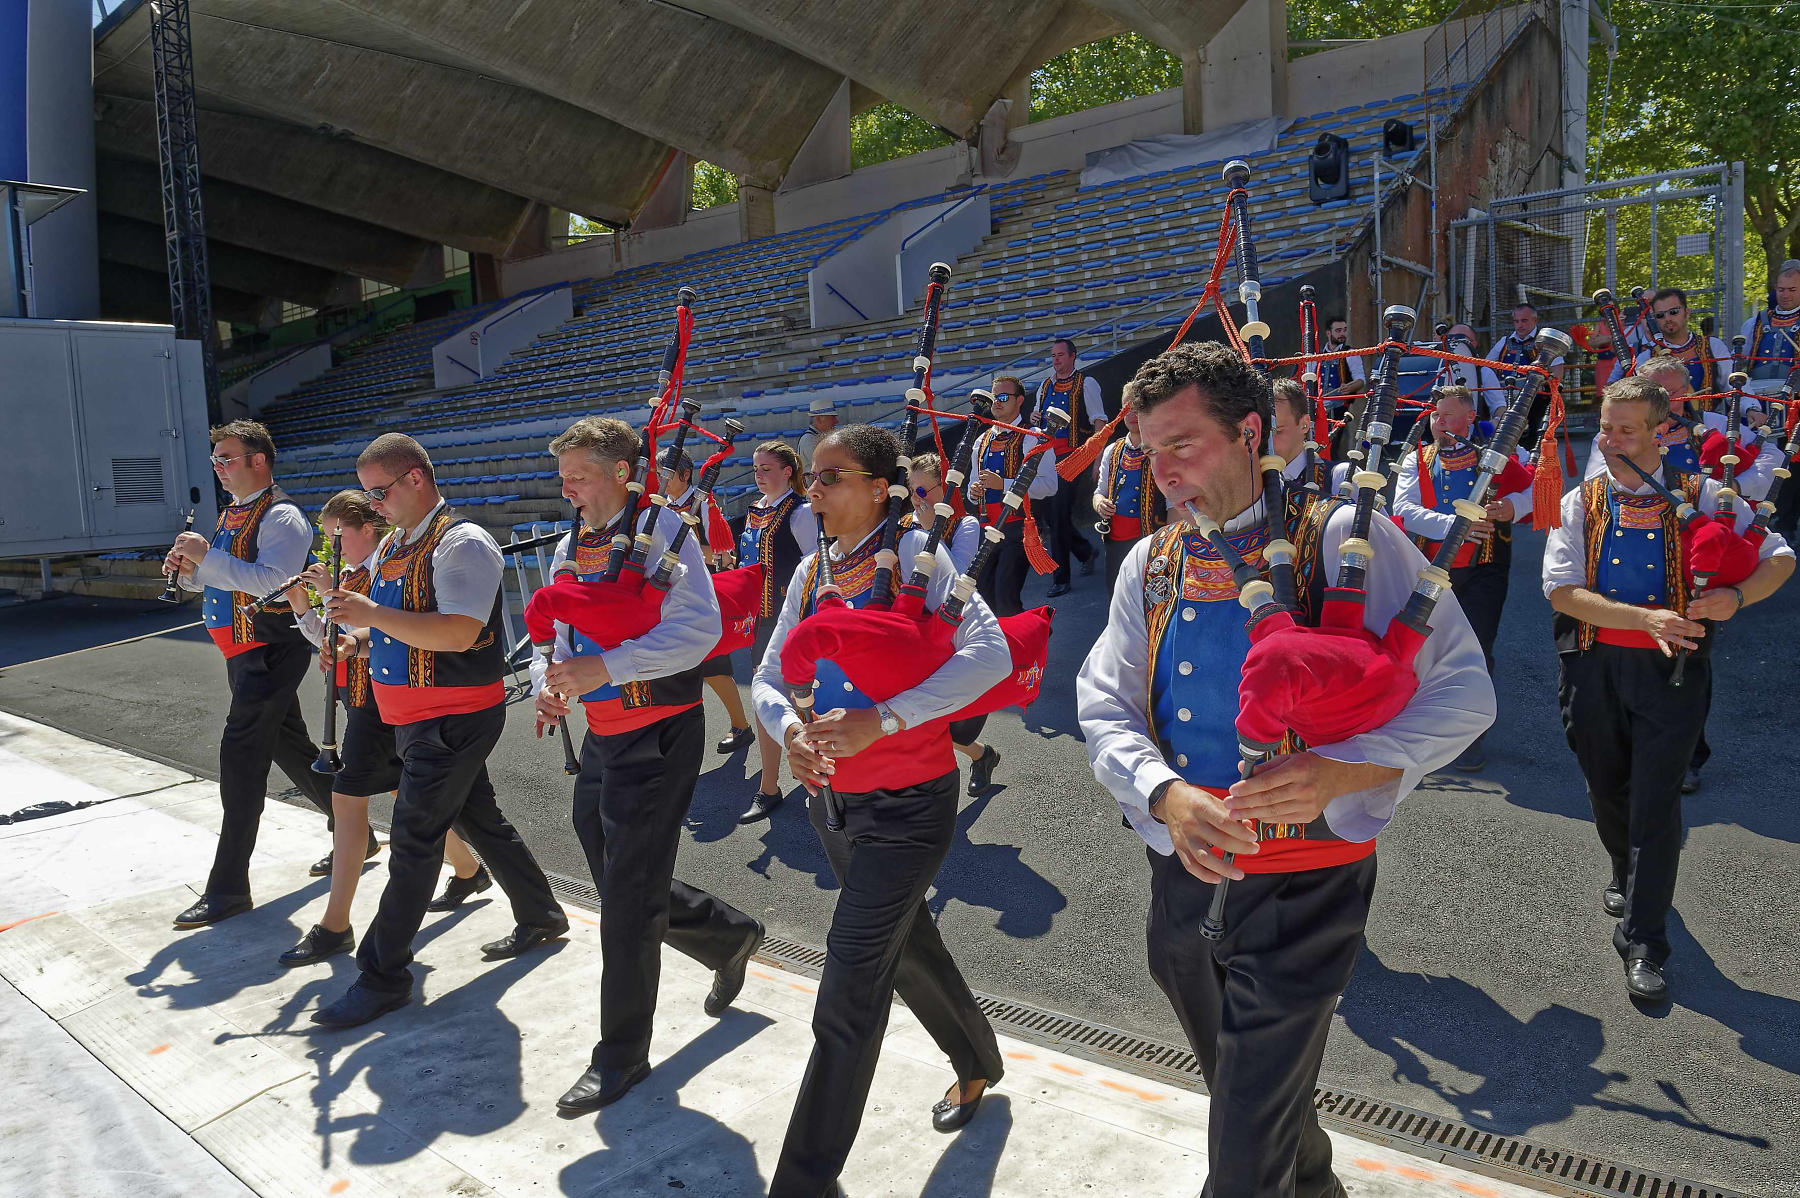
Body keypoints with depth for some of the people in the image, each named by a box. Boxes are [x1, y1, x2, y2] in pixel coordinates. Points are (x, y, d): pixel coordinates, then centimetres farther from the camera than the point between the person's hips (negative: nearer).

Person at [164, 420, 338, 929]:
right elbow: (218, 578, 23)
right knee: (292, 748, 17)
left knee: (241, 757, -10)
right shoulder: (231, 514, 16)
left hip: (271, 652, -10)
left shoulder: (281, 517, -14)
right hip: (243, 654, 10)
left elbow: (272, 581, -28)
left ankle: (229, 887, -3)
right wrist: (189, 569, 2)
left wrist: (207, 556, -26)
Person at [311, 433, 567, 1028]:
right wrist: (363, 635, 4)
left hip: (454, 718, -10)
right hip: (413, 715, 10)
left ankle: (383, 975, 6)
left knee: (413, 838, -5)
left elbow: (460, 632, -29)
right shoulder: (392, 545, 13)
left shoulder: (462, 543, -17)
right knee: (479, 821, 18)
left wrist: (372, 614, -26)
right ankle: (541, 917, 34)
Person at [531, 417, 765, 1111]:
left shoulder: (659, 530, -12)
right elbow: (553, 636, 17)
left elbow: (699, 629, -24)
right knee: (621, 889, 18)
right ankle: (732, 936, 42)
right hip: (602, 736, 8)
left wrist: (602, 669, -29)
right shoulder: (569, 548, 12)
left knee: (629, 899, -2)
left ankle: (622, 1055, 16)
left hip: (659, 734, -8)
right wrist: (548, 684, -6)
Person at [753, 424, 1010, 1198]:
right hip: (831, 798, 7)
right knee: (904, 943, 24)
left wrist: (880, 719, -30)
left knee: (849, 989, -6)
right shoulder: (812, 571, 4)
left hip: (906, 804, -7)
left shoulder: (914, 555, -13)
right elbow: (769, 676, 5)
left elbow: (989, 652, -25)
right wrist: (790, 728, -18)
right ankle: (977, 1066, 51)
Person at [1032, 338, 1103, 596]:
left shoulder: (1085, 384, 0)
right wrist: (1034, 417, 5)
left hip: (1071, 456, -6)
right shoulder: (1044, 386, 18)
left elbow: (1099, 421, -5)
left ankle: (1060, 579, -2)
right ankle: (1085, 551, 32)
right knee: (1046, 512, 6)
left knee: (1060, 514, -11)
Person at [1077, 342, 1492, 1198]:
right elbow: (1104, 707, 1)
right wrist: (1166, 795, -19)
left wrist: (1342, 771, -28)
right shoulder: (1150, 564, 4)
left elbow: (1462, 690, -12)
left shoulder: (1341, 540, -11)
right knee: (1241, 1088, 28)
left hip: (1302, 887, -5)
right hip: (1184, 876, 6)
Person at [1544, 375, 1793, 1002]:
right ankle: (1626, 873, 46)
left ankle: (1643, 940, 5)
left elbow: (1779, 558, 6)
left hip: (1670, 668, -2)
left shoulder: (1703, 498, 0)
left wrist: (1735, 595, -15)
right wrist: (1645, 617, -19)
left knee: (1656, 797, -4)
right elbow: (1562, 590, -8)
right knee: (1607, 787, 17)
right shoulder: (1581, 503, 2)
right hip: (1595, 667, 2)